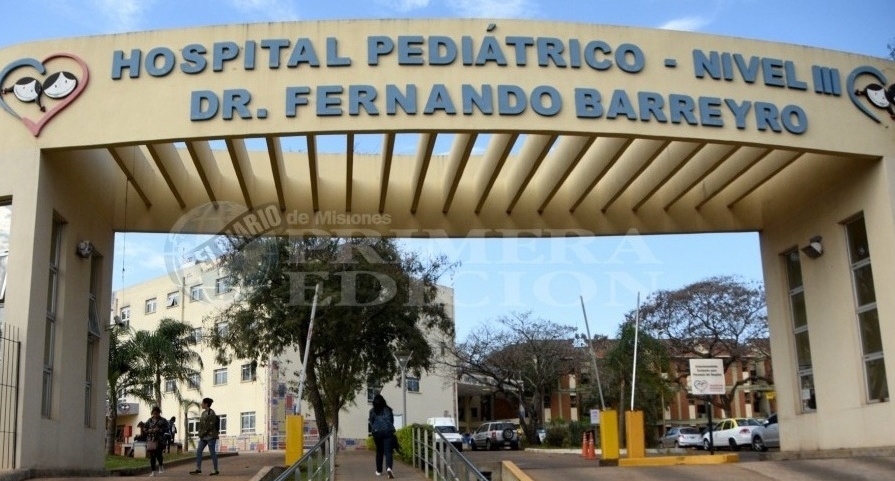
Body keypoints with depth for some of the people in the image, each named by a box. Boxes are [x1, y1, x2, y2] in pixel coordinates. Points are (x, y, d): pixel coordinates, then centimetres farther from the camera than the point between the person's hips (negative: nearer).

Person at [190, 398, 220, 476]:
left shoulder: (211, 413, -12)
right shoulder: (204, 413, 14)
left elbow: (210, 425, -17)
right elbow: (201, 423, 17)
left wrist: (203, 433, -15)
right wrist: (200, 433, 4)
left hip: (210, 436, -9)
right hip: (204, 437, 9)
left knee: (212, 453, -3)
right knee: (198, 451, 5)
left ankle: (215, 470, 3)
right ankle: (198, 469, 11)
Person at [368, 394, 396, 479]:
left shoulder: (372, 411, 1)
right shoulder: (388, 409, 4)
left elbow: (371, 422, 7)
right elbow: (392, 420, 12)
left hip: (377, 432, 1)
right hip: (388, 431, -1)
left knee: (379, 451, 16)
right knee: (388, 451, -6)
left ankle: (379, 470, 22)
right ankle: (389, 468, -29)